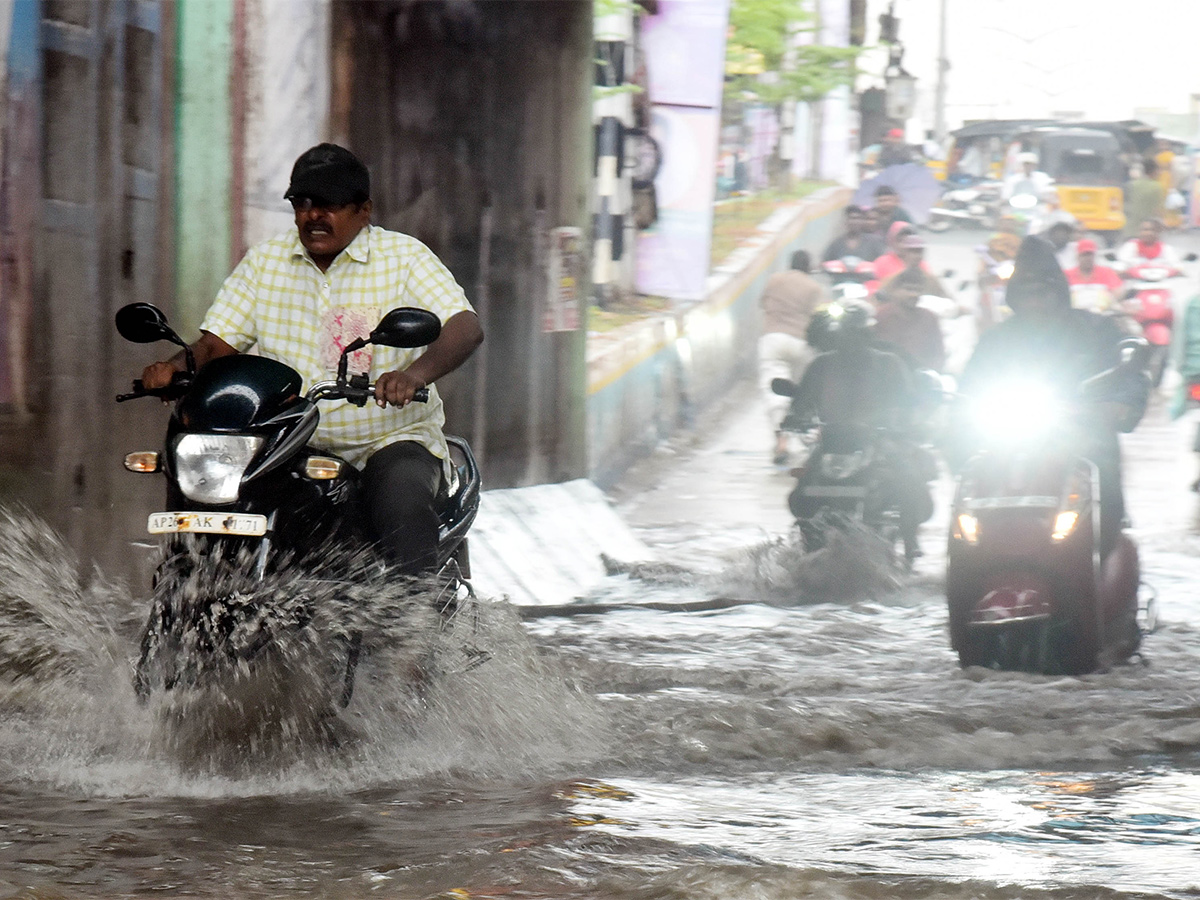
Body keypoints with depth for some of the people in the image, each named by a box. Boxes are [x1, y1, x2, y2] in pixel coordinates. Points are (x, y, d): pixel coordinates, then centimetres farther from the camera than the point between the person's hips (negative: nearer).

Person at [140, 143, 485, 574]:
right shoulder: (264, 261, 12)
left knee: (403, 503, -35)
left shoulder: (404, 258, -1)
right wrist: (175, 368, -15)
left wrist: (415, 373, -35)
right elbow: (216, 343, 10)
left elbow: (466, 328, -14)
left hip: (388, 439, -3)